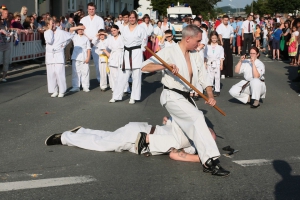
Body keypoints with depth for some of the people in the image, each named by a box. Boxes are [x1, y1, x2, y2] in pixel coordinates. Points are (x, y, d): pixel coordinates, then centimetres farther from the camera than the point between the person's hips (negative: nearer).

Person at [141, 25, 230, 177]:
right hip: (172, 97, -9)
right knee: (197, 117, -27)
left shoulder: (195, 55, 7)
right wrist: (165, 66, -34)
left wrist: (210, 95, -5)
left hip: (186, 97, 9)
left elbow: (203, 77, 10)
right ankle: (210, 160, -29)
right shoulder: (169, 52, -13)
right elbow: (145, 67, -19)